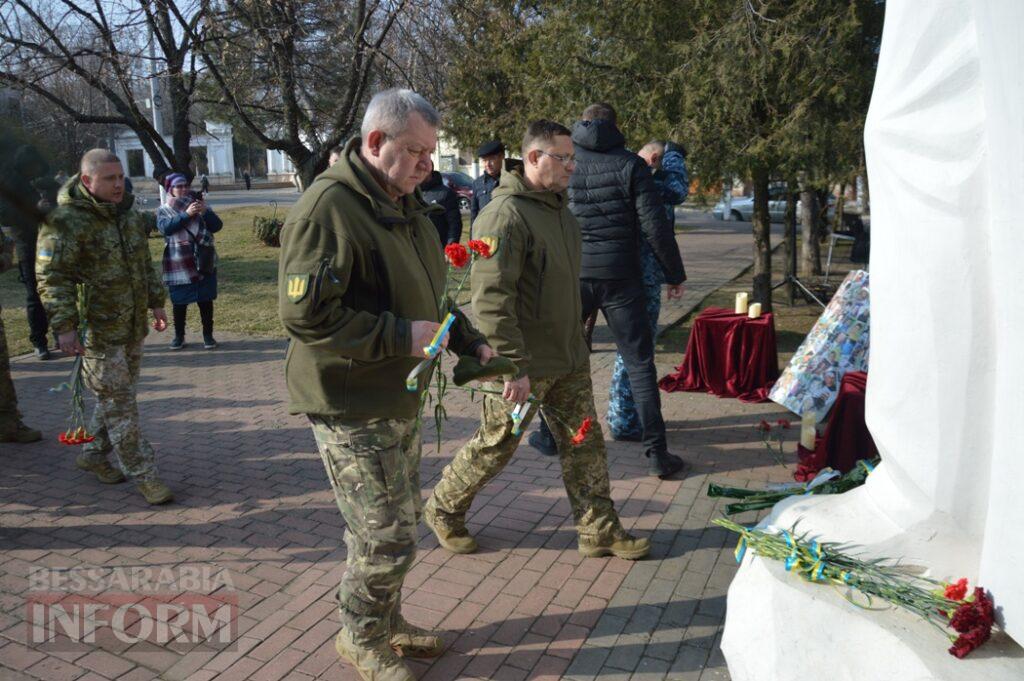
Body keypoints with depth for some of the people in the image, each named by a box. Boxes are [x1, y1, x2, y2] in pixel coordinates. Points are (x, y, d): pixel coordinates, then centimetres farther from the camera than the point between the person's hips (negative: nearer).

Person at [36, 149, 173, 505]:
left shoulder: (128, 214, 10)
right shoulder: (65, 220, -14)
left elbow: (145, 264, 21)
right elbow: (51, 277, -16)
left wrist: (156, 302, 19)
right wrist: (65, 325, -21)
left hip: (132, 328, 8)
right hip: (98, 332, -8)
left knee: (120, 397, 17)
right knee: (119, 404, -2)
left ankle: (94, 453, 36)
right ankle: (144, 475, 5)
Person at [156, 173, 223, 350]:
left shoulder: (199, 204, 8)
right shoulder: (163, 210, 5)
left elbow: (217, 226, -1)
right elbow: (166, 228, -16)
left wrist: (205, 212, -18)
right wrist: (186, 214, -24)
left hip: (203, 262, 1)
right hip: (178, 265, -1)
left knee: (205, 300, 4)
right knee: (179, 301, 5)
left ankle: (208, 335, 14)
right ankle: (179, 336, 18)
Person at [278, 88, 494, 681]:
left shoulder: (406, 206, 11)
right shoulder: (328, 208, -21)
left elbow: (429, 295, 20)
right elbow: (305, 314, -27)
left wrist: (472, 343, 7)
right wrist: (402, 336, -26)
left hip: (400, 398, 9)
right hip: (352, 407, -9)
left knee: (400, 521, 22)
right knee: (388, 539, 0)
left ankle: (387, 621, 44)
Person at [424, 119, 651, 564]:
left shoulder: (558, 207, 11)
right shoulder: (505, 214, -20)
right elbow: (490, 299, -26)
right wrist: (515, 367, -27)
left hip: (569, 359, 9)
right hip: (523, 364, -8)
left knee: (585, 443, 12)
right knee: (495, 446, 7)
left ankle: (599, 530, 25)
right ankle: (442, 510, 30)